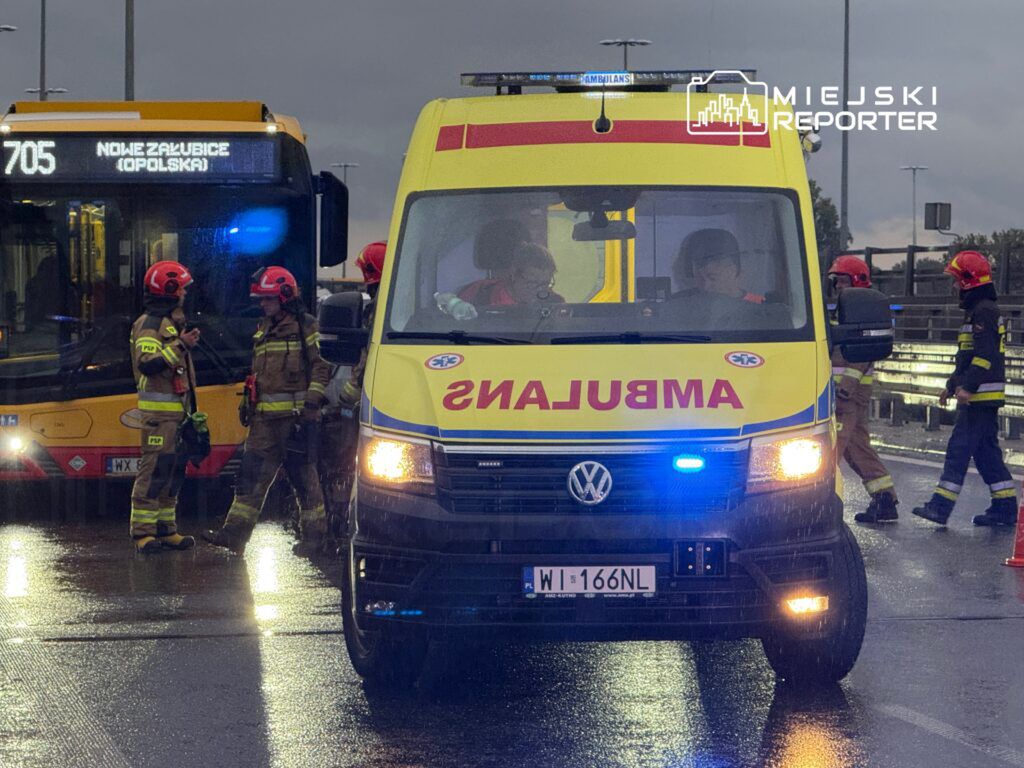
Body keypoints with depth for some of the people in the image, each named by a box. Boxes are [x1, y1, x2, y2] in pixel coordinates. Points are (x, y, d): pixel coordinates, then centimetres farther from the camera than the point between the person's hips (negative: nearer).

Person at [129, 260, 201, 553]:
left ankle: (165, 528, 15)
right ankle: (143, 532, -11)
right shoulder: (149, 324, -11)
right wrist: (181, 346, -26)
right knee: (154, 469, -11)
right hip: (159, 410, -10)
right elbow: (147, 364, -25)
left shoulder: (173, 321, 21)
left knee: (174, 470, 10)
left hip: (177, 409, 10)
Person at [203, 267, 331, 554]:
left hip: (296, 415, -7)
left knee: (304, 476, 0)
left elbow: (321, 366, -7)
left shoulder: (306, 327, -4)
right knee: (252, 474, 1)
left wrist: (312, 401, -15)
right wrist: (247, 402, 23)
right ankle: (235, 533, -1)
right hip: (264, 418, 7)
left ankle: (313, 535, 9)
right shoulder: (263, 329, 19)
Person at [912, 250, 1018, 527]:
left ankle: (941, 505, -11)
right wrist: (952, 386, 29)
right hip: (981, 397, 10)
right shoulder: (977, 311, 20)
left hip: (982, 396, -10)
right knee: (986, 451, 11)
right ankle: (1005, 507, 12)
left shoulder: (984, 311, -14)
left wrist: (967, 387, -26)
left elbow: (985, 355, -23)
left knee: (959, 448, -10)